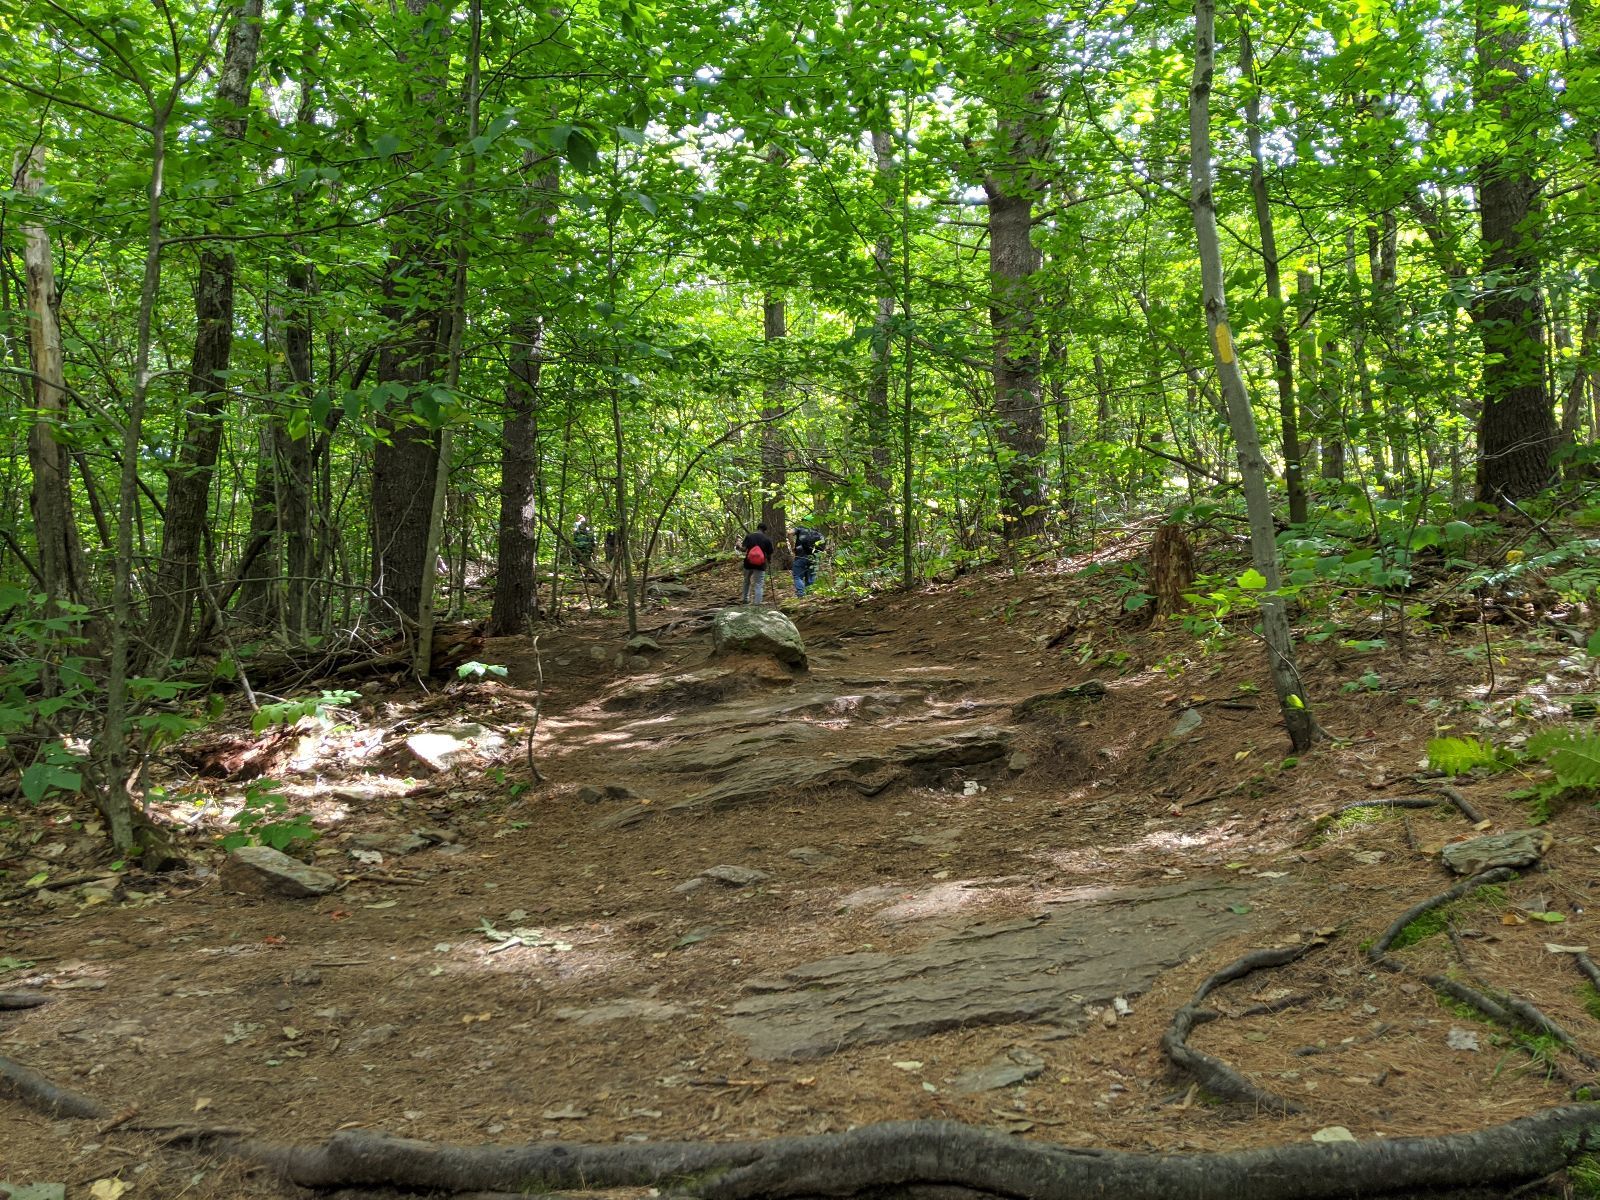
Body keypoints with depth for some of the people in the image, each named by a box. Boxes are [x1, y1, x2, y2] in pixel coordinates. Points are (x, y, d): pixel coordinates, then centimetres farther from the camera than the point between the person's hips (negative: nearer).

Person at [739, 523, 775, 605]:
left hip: (748, 564, 2)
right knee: (759, 585, 2)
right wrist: (769, 560, 20)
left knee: (747, 582, 24)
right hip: (760, 565, -2)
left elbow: (743, 549, -9)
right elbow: (769, 555, -1)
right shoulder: (767, 540, -4)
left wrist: (739, 545, 12)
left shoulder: (749, 536, -2)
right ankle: (757, 603, -4)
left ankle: (745, 599, 34)